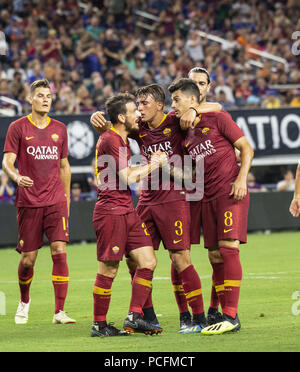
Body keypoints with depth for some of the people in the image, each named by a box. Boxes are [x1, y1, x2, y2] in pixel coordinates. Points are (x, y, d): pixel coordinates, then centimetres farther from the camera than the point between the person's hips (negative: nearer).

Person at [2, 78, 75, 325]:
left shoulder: (60, 129, 11)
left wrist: (66, 199, 17)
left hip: (56, 202, 2)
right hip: (28, 202, -2)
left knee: (60, 252, -12)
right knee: (28, 258, 3)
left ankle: (60, 311, -11)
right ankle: (24, 301, 31)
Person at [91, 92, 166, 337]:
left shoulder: (123, 140, 18)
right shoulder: (110, 140, -13)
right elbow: (127, 178, -14)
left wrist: (150, 163, 17)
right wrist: (153, 165, -2)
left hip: (127, 211, 9)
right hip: (111, 210, -9)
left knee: (148, 262, 3)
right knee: (108, 270, -4)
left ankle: (135, 317, 6)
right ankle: (99, 325, 5)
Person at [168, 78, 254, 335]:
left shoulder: (217, 119, -3)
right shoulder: (185, 135, 15)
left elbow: (246, 148, -3)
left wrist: (241, 179, -14)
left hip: (231, 192, -7)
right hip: (208, 198, 7)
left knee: (228, 248, -15)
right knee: (215, 256, 4)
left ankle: (232, 317, -17)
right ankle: (225, 315, 8)